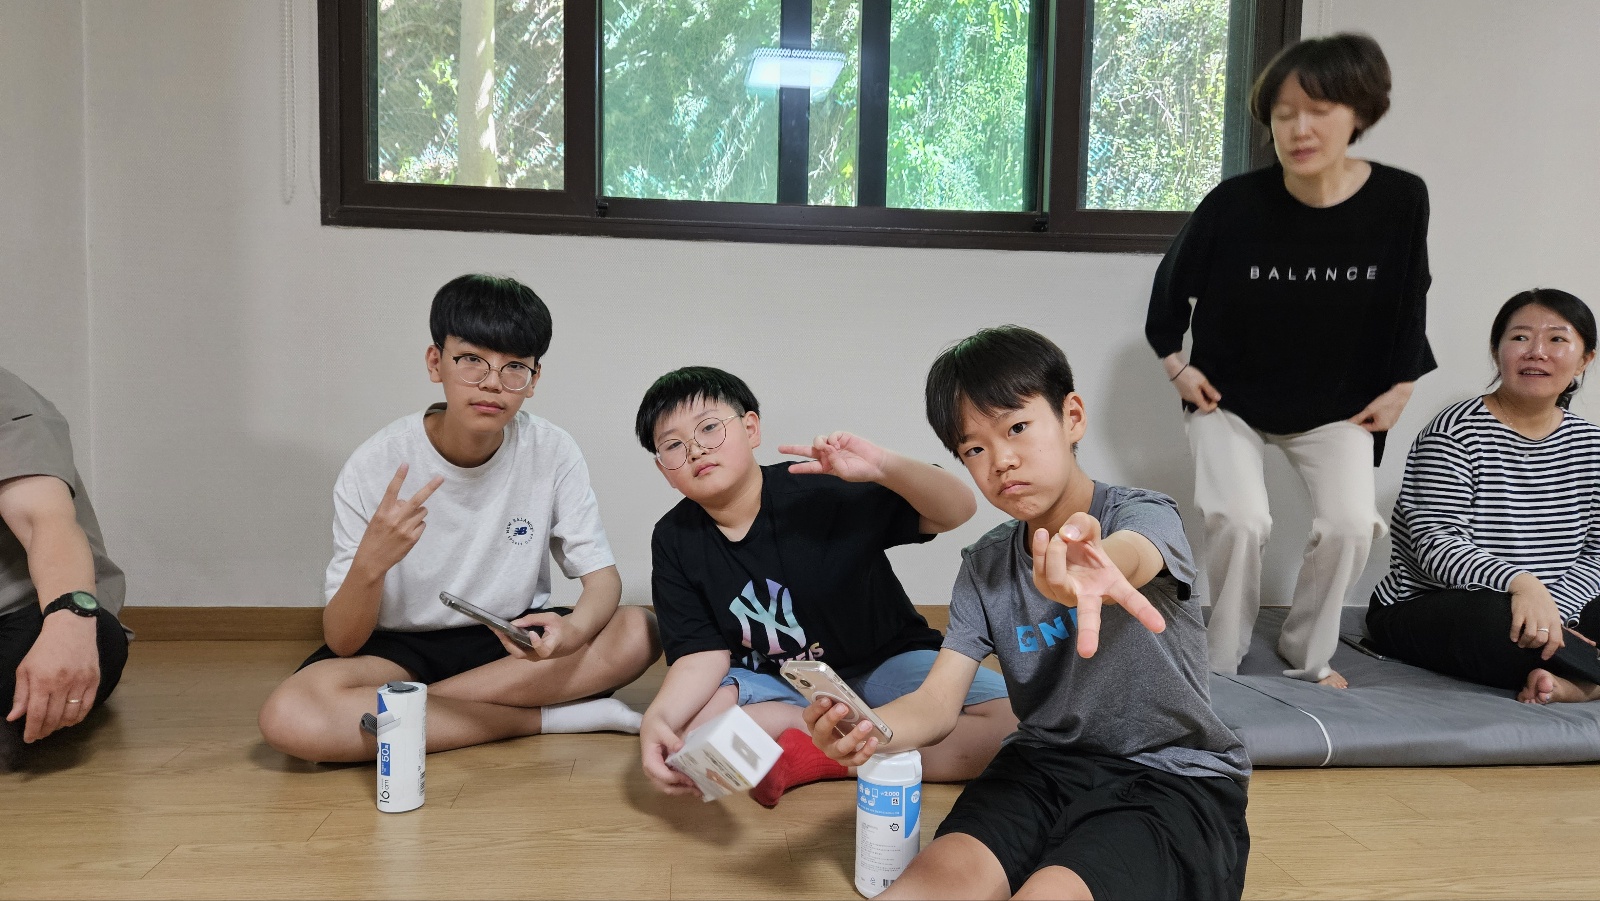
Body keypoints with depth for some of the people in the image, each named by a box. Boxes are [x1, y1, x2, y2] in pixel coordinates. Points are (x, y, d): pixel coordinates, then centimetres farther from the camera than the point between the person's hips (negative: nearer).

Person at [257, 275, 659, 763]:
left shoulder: (552, 452, -13)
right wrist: (370, 563, -37)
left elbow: (604, 579, -10)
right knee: (288, 717, -31)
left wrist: (574, 628, -34)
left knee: (638, 631, -24)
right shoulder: (375, 467, -17)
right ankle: (543, 717, -19)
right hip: (401, 646, -1)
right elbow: (342, 643, -15)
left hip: (512, 638, 2)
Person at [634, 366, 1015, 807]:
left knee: (1014, 720, -24)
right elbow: (703, 652, -12)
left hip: (883, 665, -1)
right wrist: (658, 717, -32)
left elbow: (956, 510, -20)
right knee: (684, 725, -28)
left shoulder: (822, 489, -19)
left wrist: (884, 467, -40)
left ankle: (815, 756, -17)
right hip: (774, 685, 2)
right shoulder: (674, 540, -8)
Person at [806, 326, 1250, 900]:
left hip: (1173, 773, -3)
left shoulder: (1146, 516, -9)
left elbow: (1130, 555, -36)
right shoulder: (984, 568, 4)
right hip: (1046, 762, 3)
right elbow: (937, 702, -5)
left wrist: (1094, 570, -62)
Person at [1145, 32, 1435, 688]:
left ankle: (1307, 657, 13)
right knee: (1238, 521, -20)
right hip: (1229, 399, -2)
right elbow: (1172, 282, -2)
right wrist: (1176, 364, -1)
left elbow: (1408, 299, 3)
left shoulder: (1399, 200, -15)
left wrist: (1399, 386, 4)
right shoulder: (1234, 204, -21)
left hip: (1338, 406, 2)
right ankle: (1220, 664, 4)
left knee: (1349, 525, -14)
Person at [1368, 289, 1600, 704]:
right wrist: (1520, 582, -39)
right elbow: (1435, 543, -21)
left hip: (1552, 610, 6)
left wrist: (1553, 611, -18)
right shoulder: (1455, 433, -12)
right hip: (1420, 609, -6)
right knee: (1493, 617, -38)